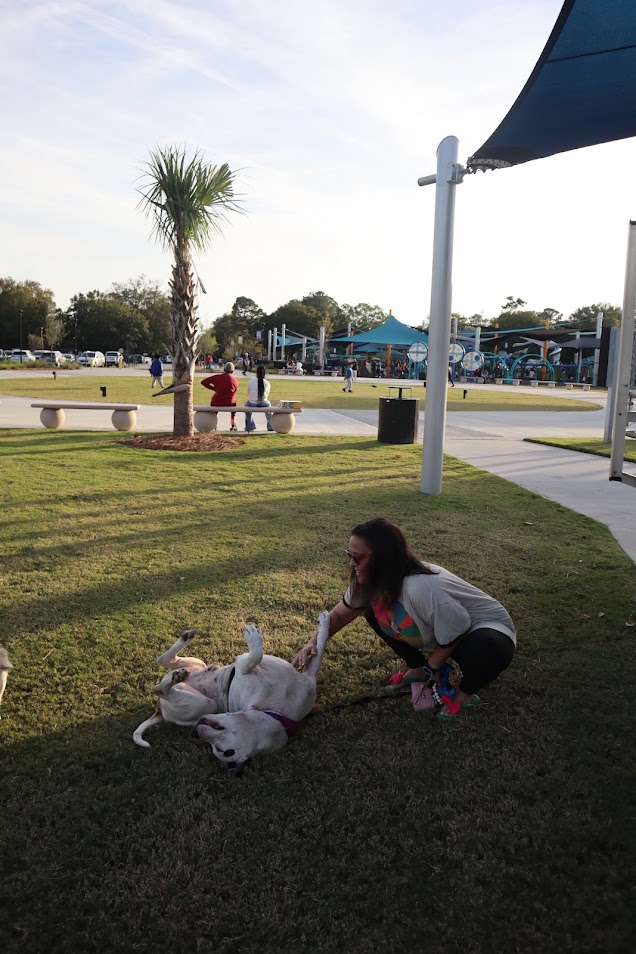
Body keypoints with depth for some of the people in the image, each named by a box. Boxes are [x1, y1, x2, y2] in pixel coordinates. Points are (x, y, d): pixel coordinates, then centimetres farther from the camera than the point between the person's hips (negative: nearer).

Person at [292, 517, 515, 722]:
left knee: (486, 650, -41)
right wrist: (313, 644, -19)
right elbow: (339, 615, -1)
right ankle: (418, 670, 10)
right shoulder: (376, 579, -14)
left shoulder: (421, 588, -41)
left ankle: (467, 693, -7)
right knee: (375, 610, -4)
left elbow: (457, 633, -27)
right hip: (440, 632, 7)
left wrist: (431, 667, -10)